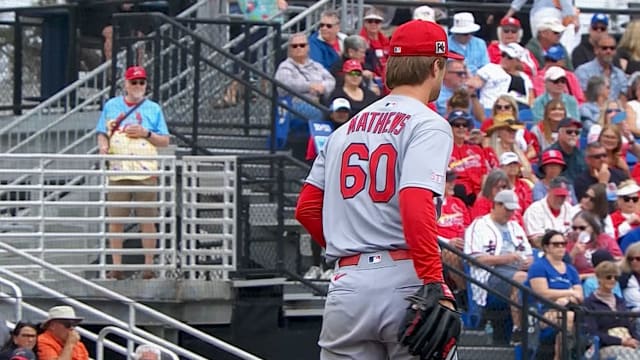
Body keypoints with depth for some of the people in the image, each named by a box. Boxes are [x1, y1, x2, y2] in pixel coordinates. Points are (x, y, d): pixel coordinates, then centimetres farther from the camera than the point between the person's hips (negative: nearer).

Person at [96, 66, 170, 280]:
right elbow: (102, 134, 14)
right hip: (118, 171, 1)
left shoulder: (153, 109, 10)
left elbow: (165, 141, 9)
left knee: (147, 220, -1)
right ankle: (116, 267, 4)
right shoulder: (111, 106, 13)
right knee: (116, 220, 0)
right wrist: (103, 147, -7)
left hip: (145, 172, -1)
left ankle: (149, 267, 2)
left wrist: (146, 133, -8)